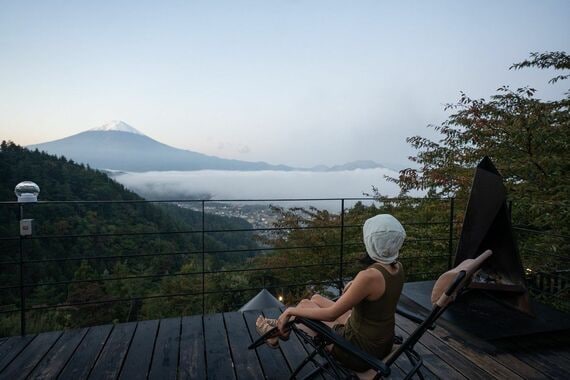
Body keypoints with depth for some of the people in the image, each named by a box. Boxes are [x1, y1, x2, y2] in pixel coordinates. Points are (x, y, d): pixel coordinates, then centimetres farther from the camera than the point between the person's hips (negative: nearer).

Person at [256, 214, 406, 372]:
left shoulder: (370, 276, -32)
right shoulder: (397, 267, -7)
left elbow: (330, 314, -23)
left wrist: (291, 310, -12)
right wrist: (356, 283, 8)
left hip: (361, 351, -7)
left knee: (305, 304, 11)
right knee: (316, 298, 19)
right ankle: (282, 324, 44)